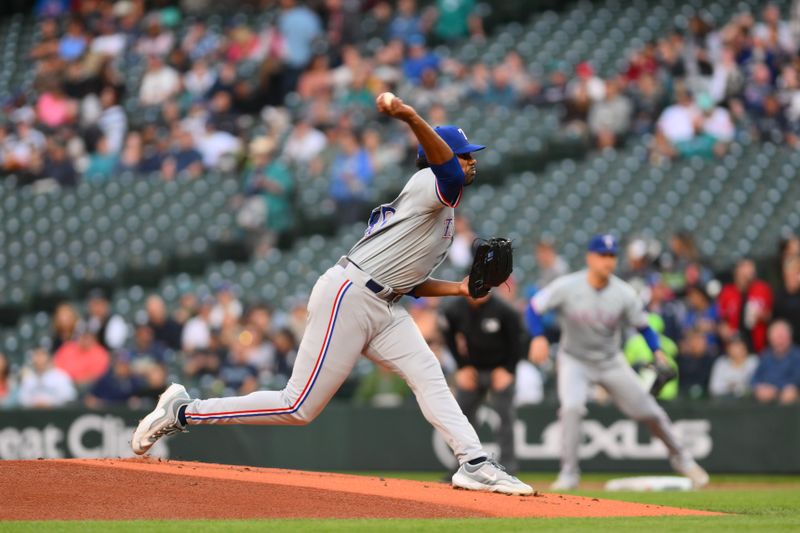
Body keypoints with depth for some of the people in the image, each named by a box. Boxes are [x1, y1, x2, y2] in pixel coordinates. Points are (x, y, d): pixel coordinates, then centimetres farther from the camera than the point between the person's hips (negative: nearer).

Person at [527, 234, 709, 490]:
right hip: (574, 361, -2)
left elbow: (643, 325, -4)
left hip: (610, 361, 2)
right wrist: (538, 337, -31)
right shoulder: (567, 287, -19)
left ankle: (680, 457, 27)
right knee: (571, 407, -27)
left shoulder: (624, 294, -15)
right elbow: (534, 308, -14)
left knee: (648, 410, 3)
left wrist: (658, 352, -19)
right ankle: (568, 473, -14)